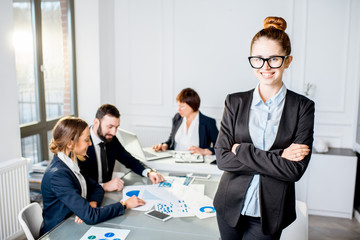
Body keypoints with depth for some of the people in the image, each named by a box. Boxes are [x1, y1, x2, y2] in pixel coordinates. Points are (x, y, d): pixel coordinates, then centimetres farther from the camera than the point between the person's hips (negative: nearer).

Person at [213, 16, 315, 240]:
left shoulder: (303, 107, -7)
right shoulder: (235, 102, -3)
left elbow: (295, 170, -15)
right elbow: (222, 158, -10)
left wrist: (242, 150, -17)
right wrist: (276, 157, -17)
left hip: (269, 213, -1)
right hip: (231, 206, 2)